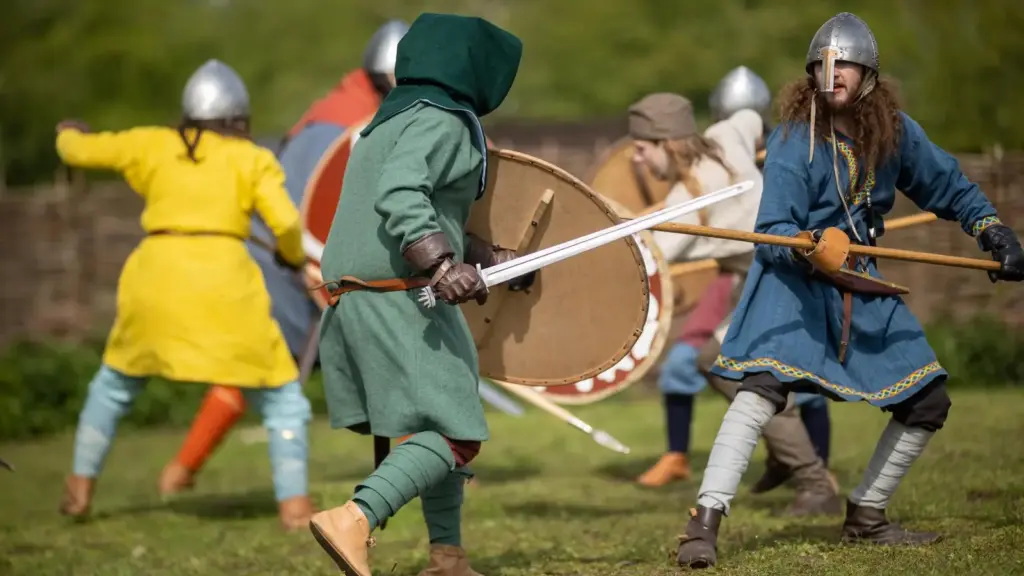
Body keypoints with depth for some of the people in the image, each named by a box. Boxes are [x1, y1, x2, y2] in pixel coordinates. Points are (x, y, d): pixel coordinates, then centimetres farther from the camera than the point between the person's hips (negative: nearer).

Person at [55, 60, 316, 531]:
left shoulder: (153, 144, 15)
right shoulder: (252, 158, 9)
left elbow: (79, 152, 23)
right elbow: (286, 222, -3)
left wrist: (69, 134, 46)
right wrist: (294, 255, 18)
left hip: (156, 278, 3)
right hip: (224, 284, -2)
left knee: (115, 381, 26)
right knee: (281, 397, 9)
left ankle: (80, 489, 25)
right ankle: (294, 505, -3)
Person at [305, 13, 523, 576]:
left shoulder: (390, 122, 22)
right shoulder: (440, 121, -9)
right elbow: (400, 197, -25)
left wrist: (491, 258, 30)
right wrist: (443, 266, -34)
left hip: (354, 296, 10)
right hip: (399, 299, -10)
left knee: (435, 426, 19)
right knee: (453, 436, -11)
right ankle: (353, 520, -28)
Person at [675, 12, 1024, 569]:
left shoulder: (895, 131, -1)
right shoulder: (793, 141, -15)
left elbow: (949, 187, 15)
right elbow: (773, 235, -19)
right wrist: (811, 248, -39)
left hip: (860, 284, 6)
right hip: (793, 280, -6)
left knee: (927, 403, 8)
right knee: (766, 382, -30)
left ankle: (866, 516, 26)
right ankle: (705, 523, -33)